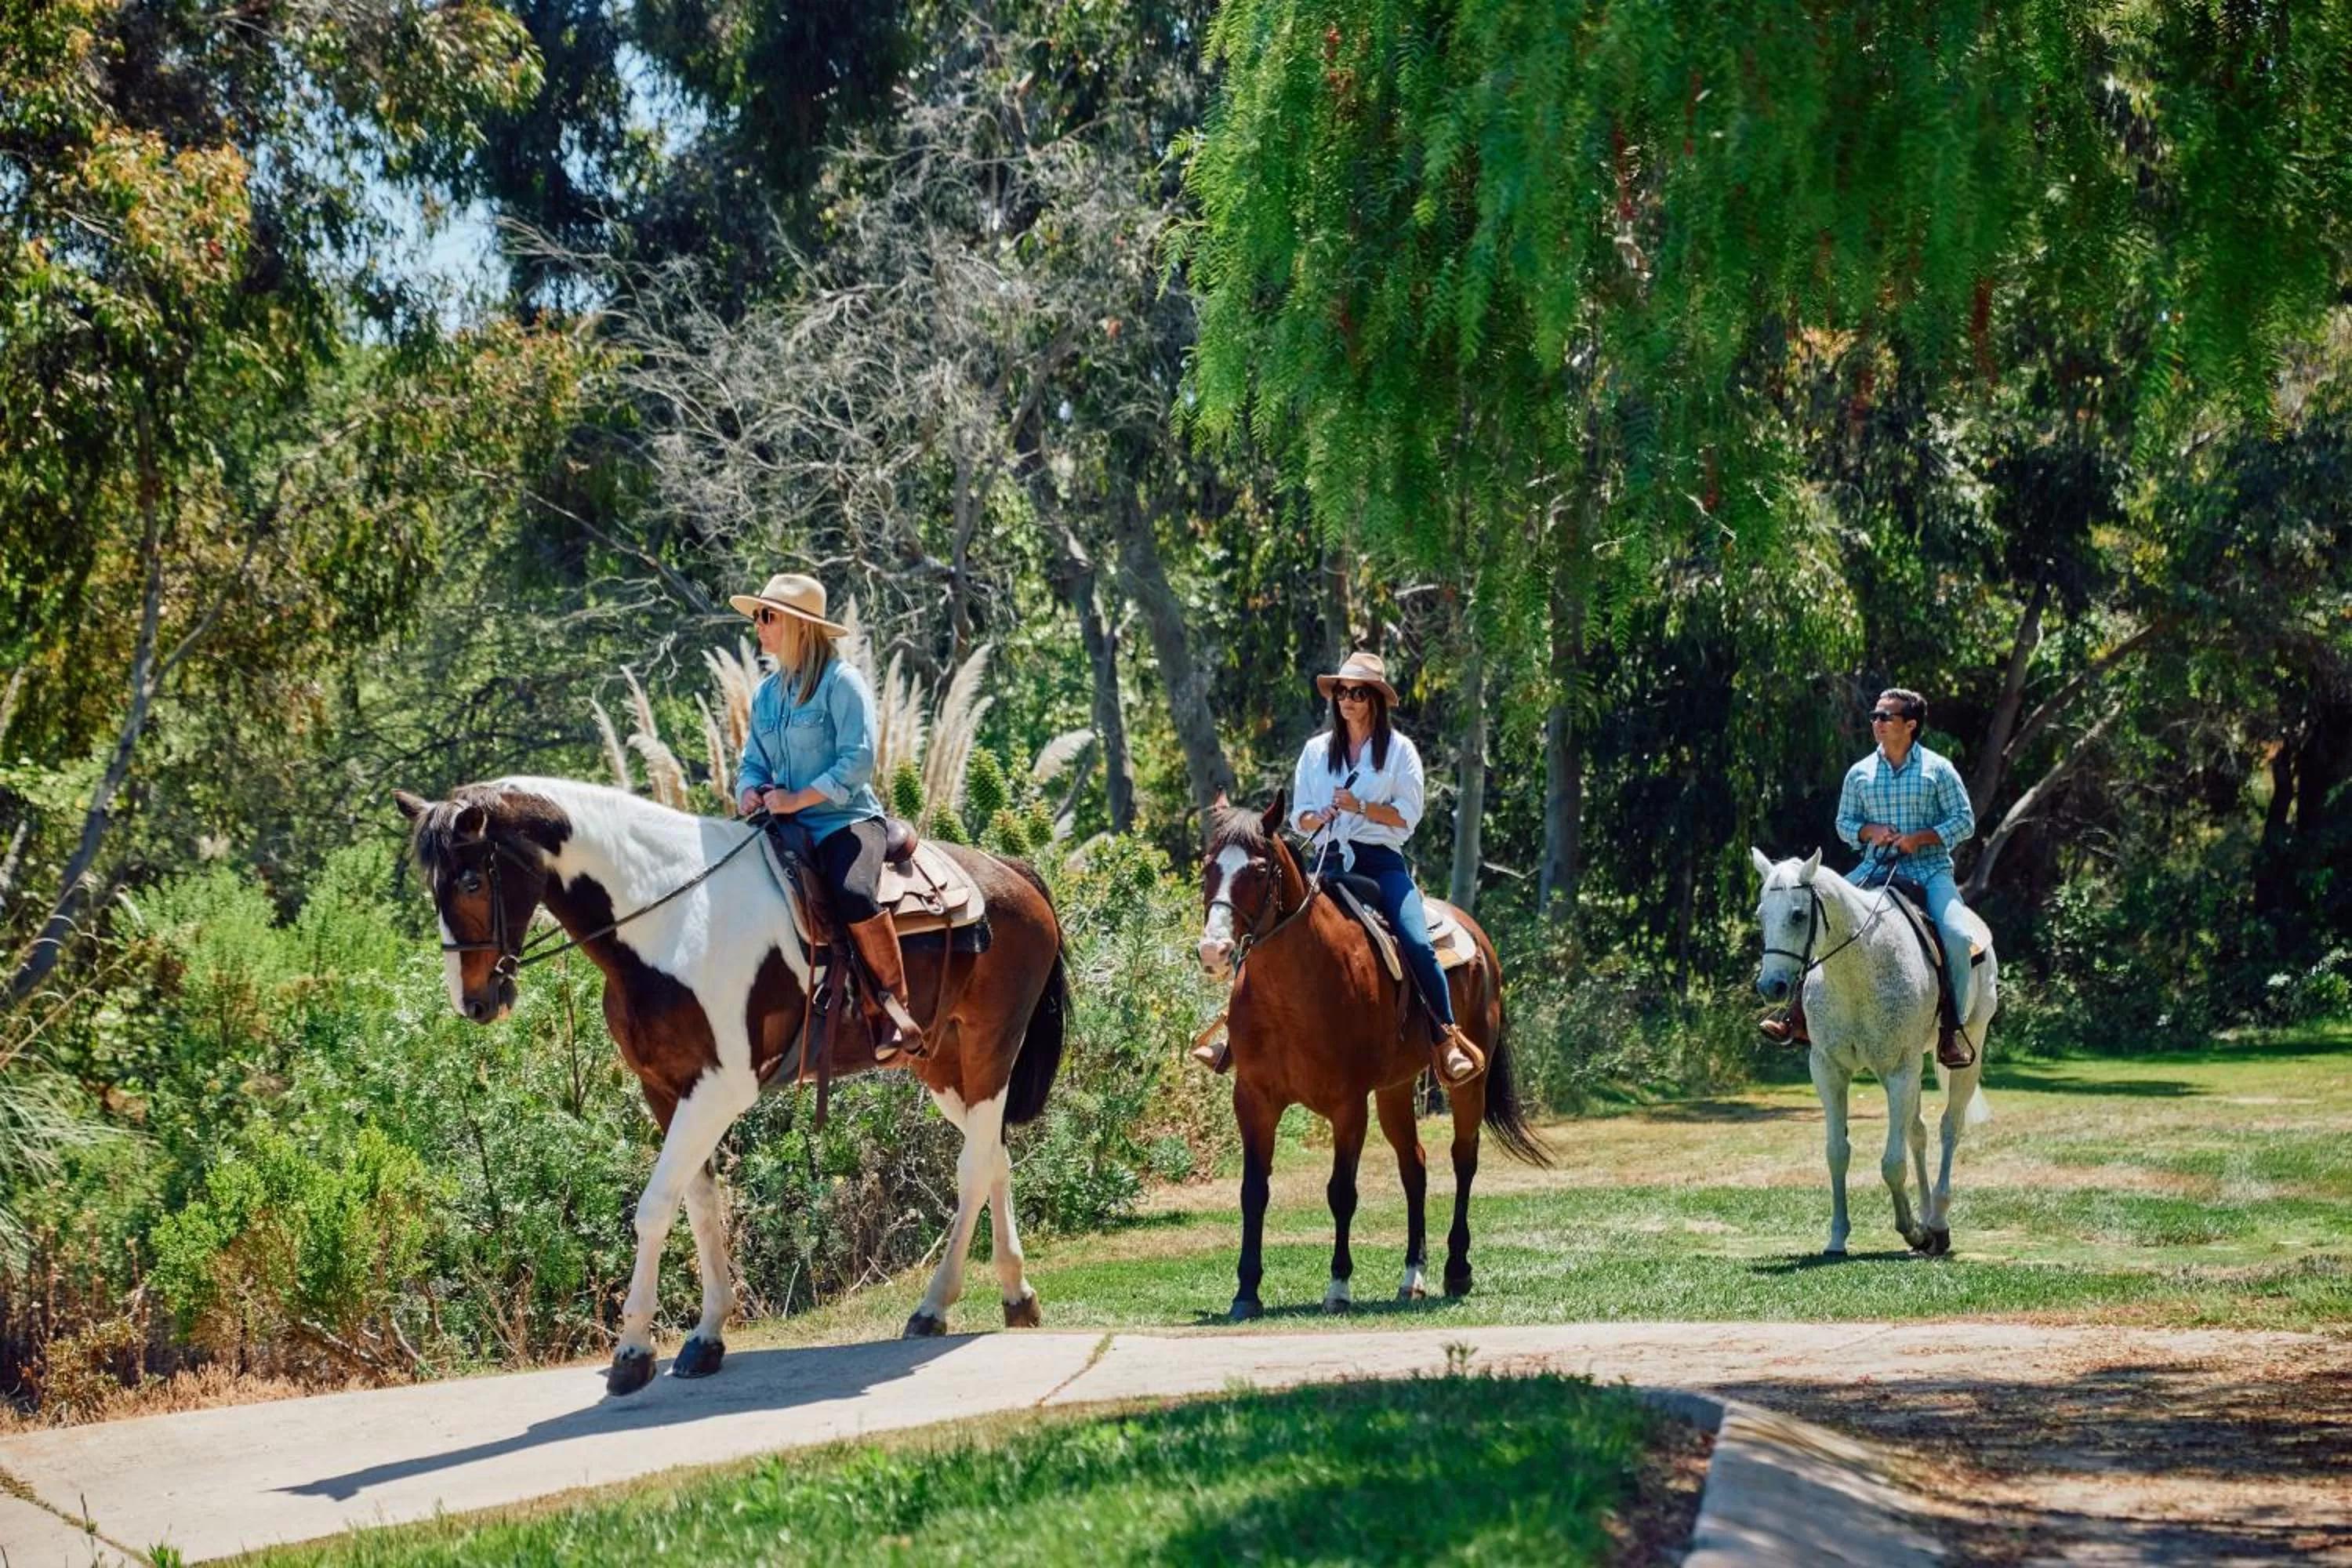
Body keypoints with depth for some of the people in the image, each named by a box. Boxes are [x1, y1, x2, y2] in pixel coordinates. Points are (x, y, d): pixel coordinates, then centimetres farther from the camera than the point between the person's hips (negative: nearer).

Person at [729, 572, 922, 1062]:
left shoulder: (841, 682, -6)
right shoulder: (766, 694, 16)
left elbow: (858, 761, -15)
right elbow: (754, 762, 20)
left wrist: (797, 799, -17)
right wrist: (751, 792, -4)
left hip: (847, 819, -7)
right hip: (789, 827, 7)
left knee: (852, 894, -36)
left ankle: (895, 1000, -20)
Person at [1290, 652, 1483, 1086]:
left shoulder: (1399, 749, 5)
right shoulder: (1317, 751, 15)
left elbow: (1408, 816, -2)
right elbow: (1300, 817, 14)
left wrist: (1359, 807, -15)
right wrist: (1319, 818, -9)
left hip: (1381, 861, -3)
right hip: (1330, 861, 3)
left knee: (1417, 944, -24)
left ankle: (1449, 1041, -18)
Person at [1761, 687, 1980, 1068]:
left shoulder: (1937, 769, -1)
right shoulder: (1860, 773, 8)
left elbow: (1964, 821, -1)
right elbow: (1844, 824, 15)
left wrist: (1920, 837, -15)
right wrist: (1870, 831, -7)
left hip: (1930, 870, -3)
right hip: (1876, 869, 3)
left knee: (1957, 937, -26)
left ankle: (1952, 1027, -11)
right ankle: (1801, 1011, -11)